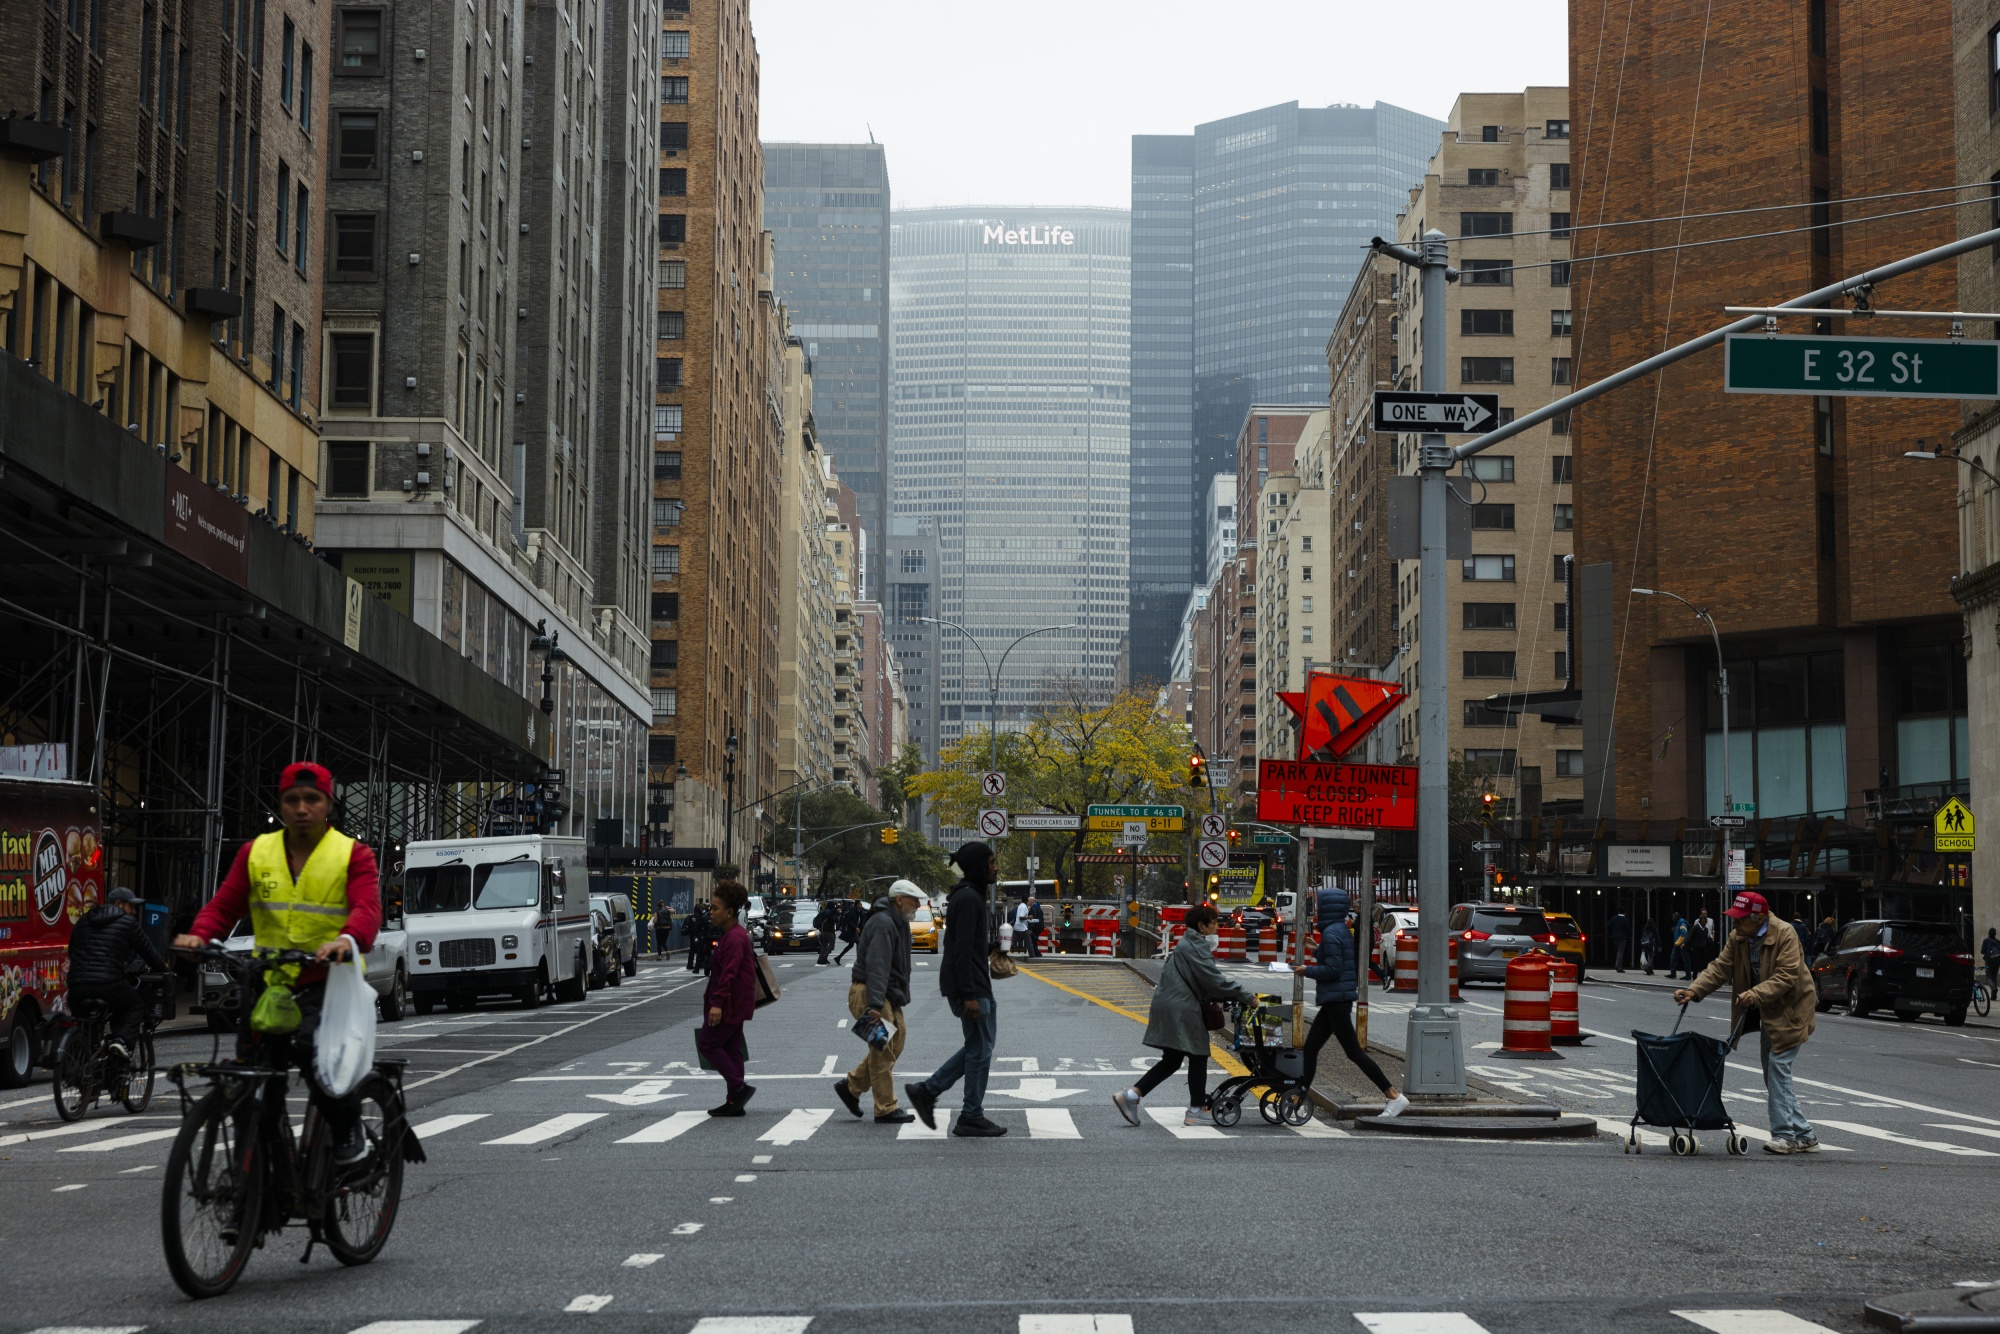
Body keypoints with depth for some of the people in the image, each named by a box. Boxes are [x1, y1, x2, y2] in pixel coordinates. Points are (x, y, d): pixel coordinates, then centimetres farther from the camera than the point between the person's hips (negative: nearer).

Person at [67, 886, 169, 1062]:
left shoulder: (84, 921, 21)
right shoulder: (127, 922, 5)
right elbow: (147, 950, 12)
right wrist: (162, 967, 34)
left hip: (76, 988, 5)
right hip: (108, 985, -5)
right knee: (136, 1005, 21)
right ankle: (122, 1040, -4)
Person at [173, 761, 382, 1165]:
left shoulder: (353, 855, 1)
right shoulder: (256, 853, 13)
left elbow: (367, 908, -15)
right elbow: (224, 904, 8)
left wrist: (348, 940, -37)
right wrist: (198, 936, -14)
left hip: (328, 980, -4)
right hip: (268, 981, 5)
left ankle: (348, 1131, -9)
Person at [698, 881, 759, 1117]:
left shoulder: (734, 937, -17)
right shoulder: (732, 934, 16)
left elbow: (729, 972, -25)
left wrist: (717, 1003, -30)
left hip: (730, 1003, -11)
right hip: (735, 1004, 11)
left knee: (707, 1043, -6)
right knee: (730, 1049, 11)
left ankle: (738, 1088, -8)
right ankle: (734, 1102, 13)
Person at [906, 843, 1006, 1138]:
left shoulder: (970, 895, 16)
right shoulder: (968, 898, -17)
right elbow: (962, 950, -22)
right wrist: (969, 995, -24)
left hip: (975, 984, 10)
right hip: (968, 985, -10)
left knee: (980, 1044, 15)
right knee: (980, 1049, -3)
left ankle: (927, 1090, 15)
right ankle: (972, 1118, 5)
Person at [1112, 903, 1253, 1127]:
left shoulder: (1191, 944, 19)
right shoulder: (1194, 947, -13)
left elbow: (1206, 982, 21)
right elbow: (1214, 981, -19)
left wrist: (1236, 997, 12)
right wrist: (1246, 998, -15)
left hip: (1171, 1007, 10)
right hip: (1181, 1010, -10)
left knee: (1172, 1060, 12)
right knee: (1198, 1056, 1)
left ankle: (1130, 1096, 7)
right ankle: (1196, 1111, 7)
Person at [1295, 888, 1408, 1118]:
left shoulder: (1331, 933, -16)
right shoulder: (1343, 930, 13)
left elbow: (1332, 969, -21)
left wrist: (1306, 970, -9)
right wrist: (1317, 951, 18)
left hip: (1336, 1001, -10)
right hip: (1334, 1001, 10)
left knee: (1354, 1052, -6)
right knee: (1310, 1048, 11)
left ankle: (1394, 1097, -4)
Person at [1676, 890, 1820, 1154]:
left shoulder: (1785, 934, -20)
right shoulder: (1738, 937, 3)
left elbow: (1787, 976, -26)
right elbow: (1720, 968, -1)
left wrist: (1755, 994, -36)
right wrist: (1693, 990, -15)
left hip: (1789, 1011, -8)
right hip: (1768, 1014, 8)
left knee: (1778, 1069, -13)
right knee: (1773, 1074, 8)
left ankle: (1784, 1135, -7)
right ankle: (1804, 1135, 14)